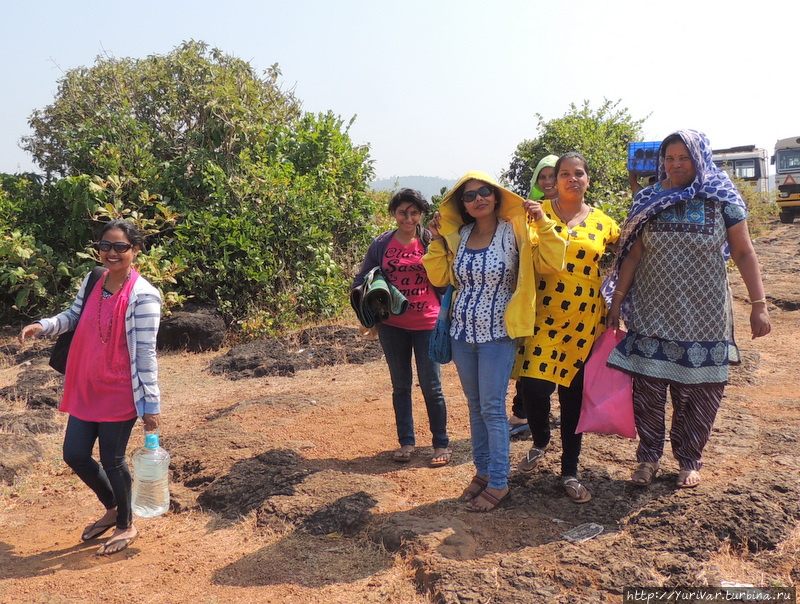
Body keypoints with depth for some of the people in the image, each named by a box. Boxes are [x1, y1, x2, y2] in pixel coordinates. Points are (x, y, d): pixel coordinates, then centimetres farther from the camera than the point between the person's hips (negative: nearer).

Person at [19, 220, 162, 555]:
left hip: (120, 394, -7)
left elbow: (145, 353, -18)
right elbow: (73, 317, 15)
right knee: (75, 455, 14)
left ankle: (126, 526, 33)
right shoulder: (92, 281, 3)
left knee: (112, 461, 7)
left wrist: (151, 404, -16)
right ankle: (112, 509, 41)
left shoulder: (142, 295, -18)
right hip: (86, 390, 7)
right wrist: (42, 326, -6)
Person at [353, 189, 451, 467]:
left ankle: (441, 444, 17)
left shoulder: (432, 241, -4)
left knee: (431, 386, 3)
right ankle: (406, 441, 26)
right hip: (392, 325, 3)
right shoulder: (381, 243, 1)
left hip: (426, 324, -2)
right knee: (400, 385, 13)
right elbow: (362, 279, 9)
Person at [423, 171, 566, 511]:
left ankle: (498, 482, 11)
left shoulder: (514, 233, -8)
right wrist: (437, 241, 3)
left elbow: (552, 263, -15)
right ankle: (483, 471, 28)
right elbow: (441, 277, 9)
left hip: (497, 335, -5)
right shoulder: (458, 236, 6)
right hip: (462, 333, 5)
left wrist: (542, 223, -22)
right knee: (475, 405, 14)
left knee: (492, 407, -2)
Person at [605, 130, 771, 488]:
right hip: (652, 314, 1)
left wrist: (758, 304, -3)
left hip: (704, 317, 0)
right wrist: (617, 301, 3)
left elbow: (744, 254, 2)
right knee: (648, 390, 1)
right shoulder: (649, 202, 5)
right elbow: (633, 255, 6)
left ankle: (689, 460, 25)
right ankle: (648, 456, 19)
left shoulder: (721, 200, 1)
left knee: (699, 392, 7)